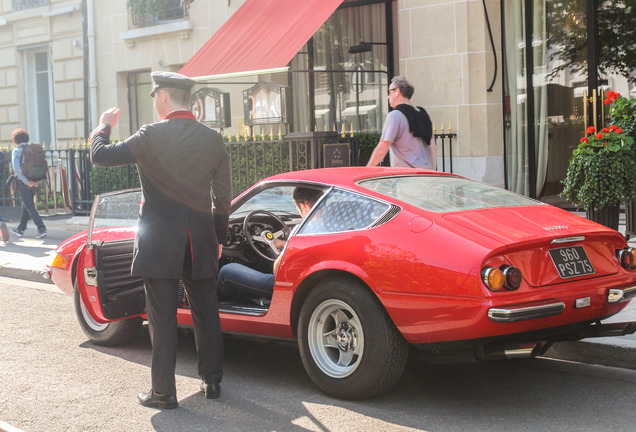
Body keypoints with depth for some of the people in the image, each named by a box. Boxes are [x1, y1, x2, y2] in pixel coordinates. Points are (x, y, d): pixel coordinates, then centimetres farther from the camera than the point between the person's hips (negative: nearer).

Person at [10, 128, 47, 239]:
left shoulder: (16, 151, -7)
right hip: (34, 182, 6)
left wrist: (27, 182, -16)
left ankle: (41, 229, -16)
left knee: (30, 207, -4)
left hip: (23, 183, -6)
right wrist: (37, 181, -1)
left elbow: (17, 168, -18)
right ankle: (20, 229, 32)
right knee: (26, 205, 19)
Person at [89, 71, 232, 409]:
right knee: (206, 312, 14)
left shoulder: (152, 136, -12)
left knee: (163, 318, 3)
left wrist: (103, 127, 15)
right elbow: (222, 198, 8)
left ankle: (163, 392, 9)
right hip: (201, 243, 4)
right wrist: (219, 238, 19)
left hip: (160, 243, -4)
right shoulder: (213, 139, 2)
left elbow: (100, 156, -5)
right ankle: (212, 381, 23)